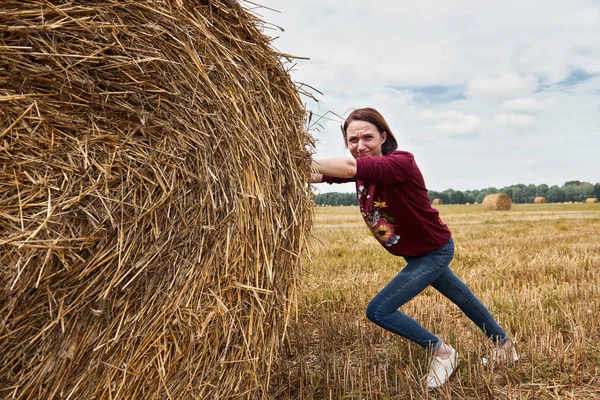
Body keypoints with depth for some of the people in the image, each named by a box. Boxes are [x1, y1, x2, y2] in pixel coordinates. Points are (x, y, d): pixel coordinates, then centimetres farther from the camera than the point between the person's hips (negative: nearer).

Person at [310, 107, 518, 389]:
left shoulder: (401, 162, -31)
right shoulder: (363, 166, -7)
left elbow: (350, 168, -47)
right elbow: (323, 174, -18)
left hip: (434, 251, -8)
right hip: (419, 253, 8)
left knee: (378, 311, -11)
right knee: (462, 297, 25)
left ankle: (442, 353, 8)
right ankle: (505, 346, 49)